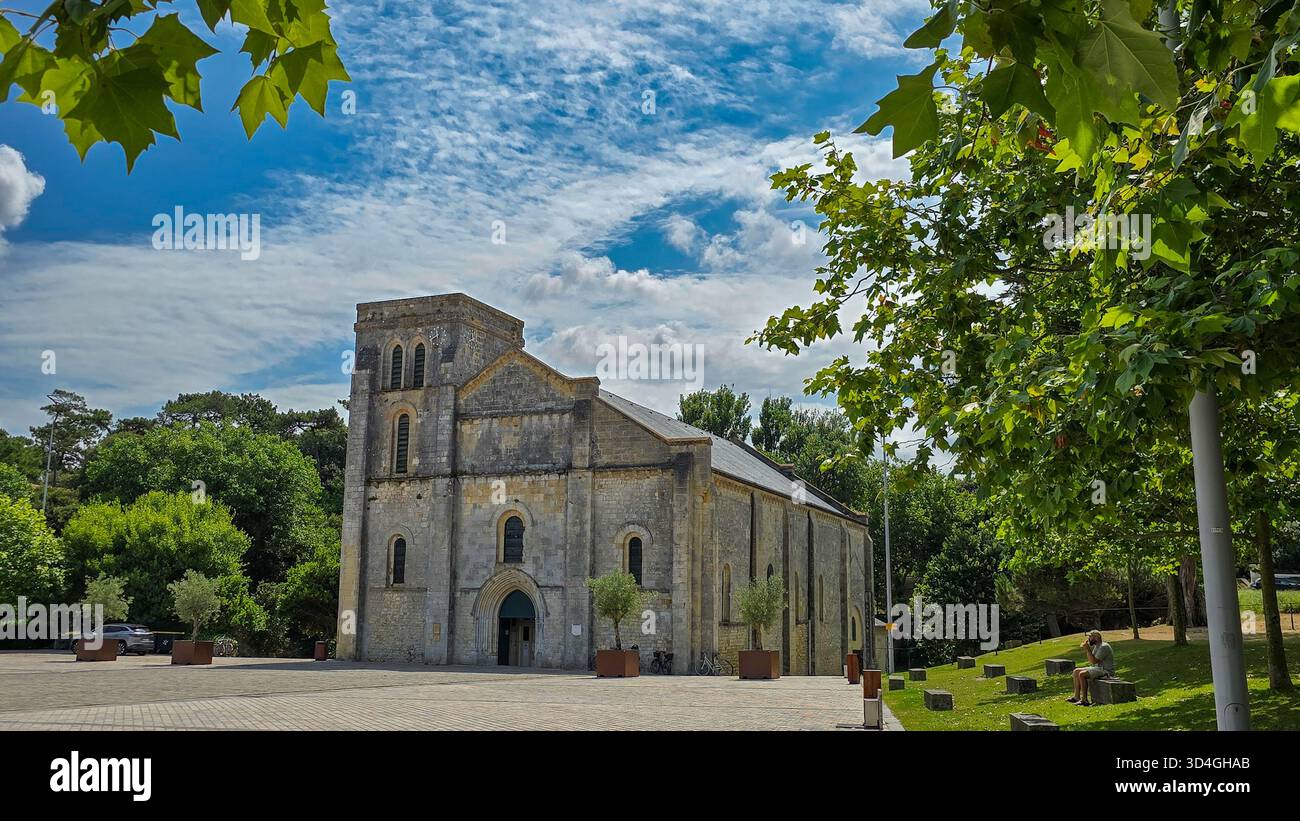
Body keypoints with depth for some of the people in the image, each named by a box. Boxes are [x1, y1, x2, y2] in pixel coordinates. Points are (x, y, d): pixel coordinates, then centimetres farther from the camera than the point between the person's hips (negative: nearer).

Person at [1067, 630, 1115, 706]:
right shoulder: (1096, 646, 14)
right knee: (1076, 671, 6)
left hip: (1106, 671, -11)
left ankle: (1084, 700, -22)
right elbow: (1090, 661, 16)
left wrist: (1088, 649, -21)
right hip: (1098, 668, 11)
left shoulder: (1104, 647, -17)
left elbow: (1094, 661, -24)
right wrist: (1087, 648, 6)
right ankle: (1076, 696, 0)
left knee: (1082, 674, -26)